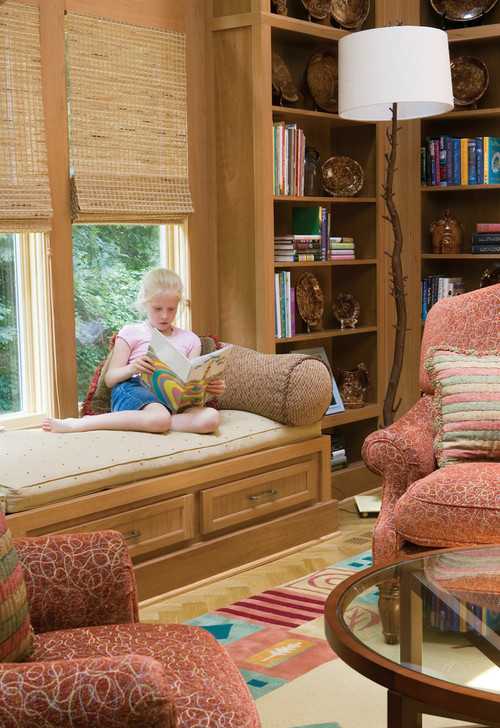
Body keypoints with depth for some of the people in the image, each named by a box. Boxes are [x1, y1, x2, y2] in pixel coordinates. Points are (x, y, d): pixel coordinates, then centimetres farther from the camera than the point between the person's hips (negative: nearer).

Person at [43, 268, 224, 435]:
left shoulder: (189, 339, 20)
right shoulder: (131, 333, 11)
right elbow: (110, 379, 6)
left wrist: (209, 388, -10)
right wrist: (132, 368, -15)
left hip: (172, 397, 4)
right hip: (133, 390, -4)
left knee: (210, 417, -32)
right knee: (160, 419, -42)